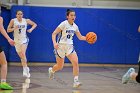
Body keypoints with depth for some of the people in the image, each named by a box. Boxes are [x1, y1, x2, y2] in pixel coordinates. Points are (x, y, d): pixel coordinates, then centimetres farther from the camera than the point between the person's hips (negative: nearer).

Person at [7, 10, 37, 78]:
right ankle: (26, 69, 29)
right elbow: (8, 30, -4)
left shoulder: (26, 21, -3)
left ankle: (25, 70, -23)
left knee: (23, 53, -22)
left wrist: (31, 29, -9)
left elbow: (34, 24, 10)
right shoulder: (13, 21, -6)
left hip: (24, 39, -2)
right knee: (21, 57, 9)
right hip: (17, 40, 2)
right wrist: (14, 28, -22)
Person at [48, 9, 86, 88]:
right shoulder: (64, 24, -14)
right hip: (61, 46, -4)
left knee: (75, 62, -19)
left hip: (69, 46, 4)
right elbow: (54, 34, -15)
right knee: (60, 66, 8)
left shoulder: (75, 26, 3)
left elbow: (80, 37, 13)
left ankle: (76, 81, -17)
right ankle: (51, 70, 44)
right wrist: (54, 43, -31)